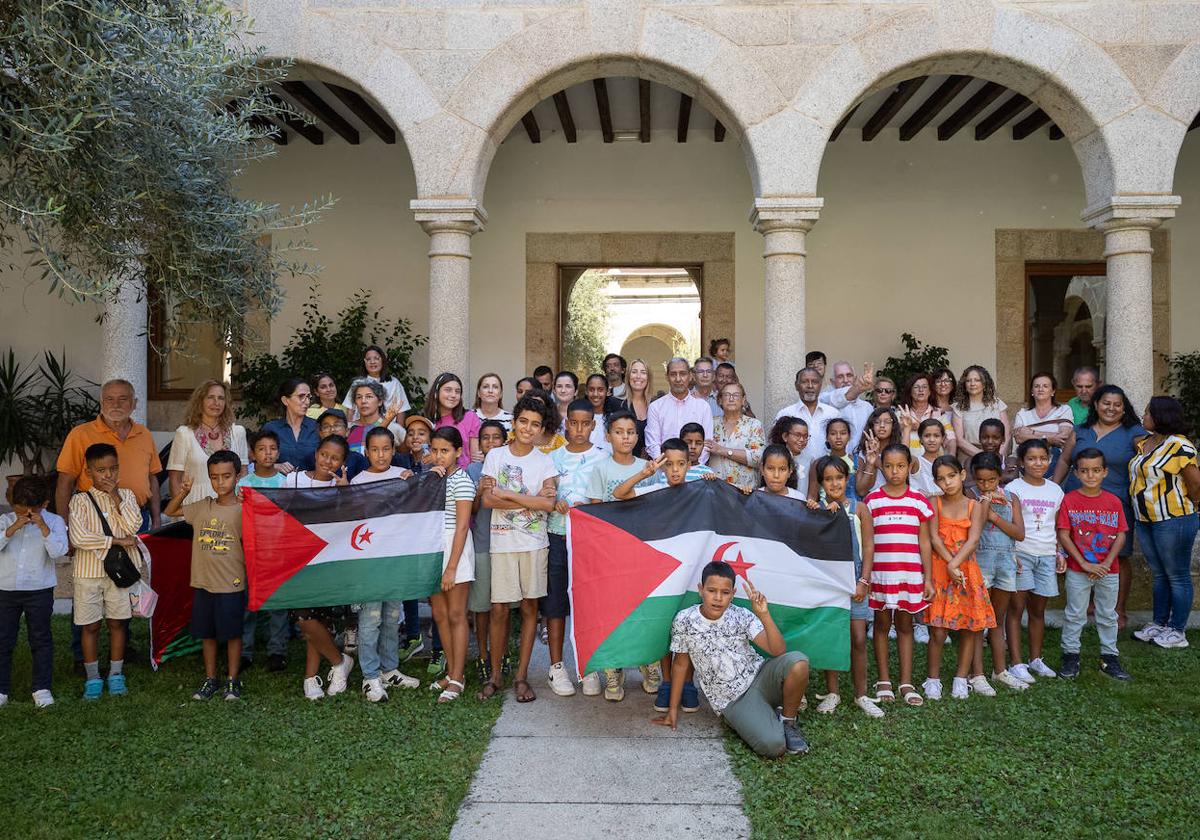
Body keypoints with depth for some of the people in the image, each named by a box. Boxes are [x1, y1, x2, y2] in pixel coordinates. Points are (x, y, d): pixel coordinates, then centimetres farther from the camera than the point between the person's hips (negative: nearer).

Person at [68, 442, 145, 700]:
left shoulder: (126, 495, 3)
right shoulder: (80, 500, -4)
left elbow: (133, 526, -12)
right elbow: (78, 537, -16)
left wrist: (115, 496, -13)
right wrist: (115, 540, -16)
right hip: (88, 571, -2)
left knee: (117, 623, 9)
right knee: (91, 626, 6)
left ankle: (116, 675, 20)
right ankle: (92, 678, 18)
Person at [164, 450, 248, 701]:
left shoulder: (243, 510, -9)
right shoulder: (202, 506, 5)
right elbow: (170, 512, 16)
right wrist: (182, 493, -3)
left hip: (231, 584, -4)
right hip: (202, 582, 5)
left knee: (232, 633, 7)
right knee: (207, 633, 14)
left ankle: (232, 680, 21)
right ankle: (210, 679, 28)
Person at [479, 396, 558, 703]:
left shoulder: (545, 462, 3)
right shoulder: (495, 456, 2)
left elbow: (549, 504, -10)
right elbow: (488, 500, -8)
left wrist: (507, 494, -12)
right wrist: (530, 501, -11)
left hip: (534, 543, 1)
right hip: (501, 542, -1)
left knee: (530, 607, 5)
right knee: (499, 609, 1)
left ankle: (521, 676, 15)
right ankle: (495, 675, 16)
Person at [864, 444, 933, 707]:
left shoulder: (918, 501, 4)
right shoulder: (872, 500, 0)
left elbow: (924, 542, 6)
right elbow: (867, 542, 0)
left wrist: (928, 578, 3)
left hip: (910, 574, 1)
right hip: (881, 573, -1)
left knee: (905, 625, 8)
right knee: (882, 624, 8)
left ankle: (906, 683, 15)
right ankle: (883, 681, 18)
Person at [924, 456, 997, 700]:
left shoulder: (975, 506, 3)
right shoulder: (934, 503, 2)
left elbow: (973, 540, -9)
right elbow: (934, 537, -7)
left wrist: (955, 564, -20)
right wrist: (950, 564, -18)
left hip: (967, 569, 2)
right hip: (939, 568, -2)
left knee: (969, 627, 5)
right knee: (938, 629, -4)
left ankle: (962, 677, 18)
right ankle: (933, 678, 9)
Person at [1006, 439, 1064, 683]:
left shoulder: (1055, 490, 11)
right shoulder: (1014, 489, -3)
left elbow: (1057, 527, 17)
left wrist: (1060, 553, 9)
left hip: (1047, 555, 4)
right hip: (1020, 553, -4)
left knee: (1038, 609, 11)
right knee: (1016, 608, -4)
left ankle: (1036, 659, 22)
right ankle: (1016, 663, -3)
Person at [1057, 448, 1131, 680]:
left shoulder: (1114, 502, 0)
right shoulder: (1069, 500, -7)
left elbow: (1121, 535, -2)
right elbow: (1063, 535, -10)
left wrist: (1106, 564, -12)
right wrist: (1085, 564, -14)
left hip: (1108, 571, 2)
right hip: (1078, 570, -2)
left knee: (1108, 615, 13)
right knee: (1075, 615, 7)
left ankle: (1109, 658, 25)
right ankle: (1070, 656, 18)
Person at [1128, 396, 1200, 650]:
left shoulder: (1178, 445, -16)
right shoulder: (1143, 443, 9)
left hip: (1173, 521, -9)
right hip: (1145, 520, 9)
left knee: (1177, 577, 4)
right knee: (1159, 574, 18)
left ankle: (1177, 631, 13)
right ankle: (1159, 624, 28)